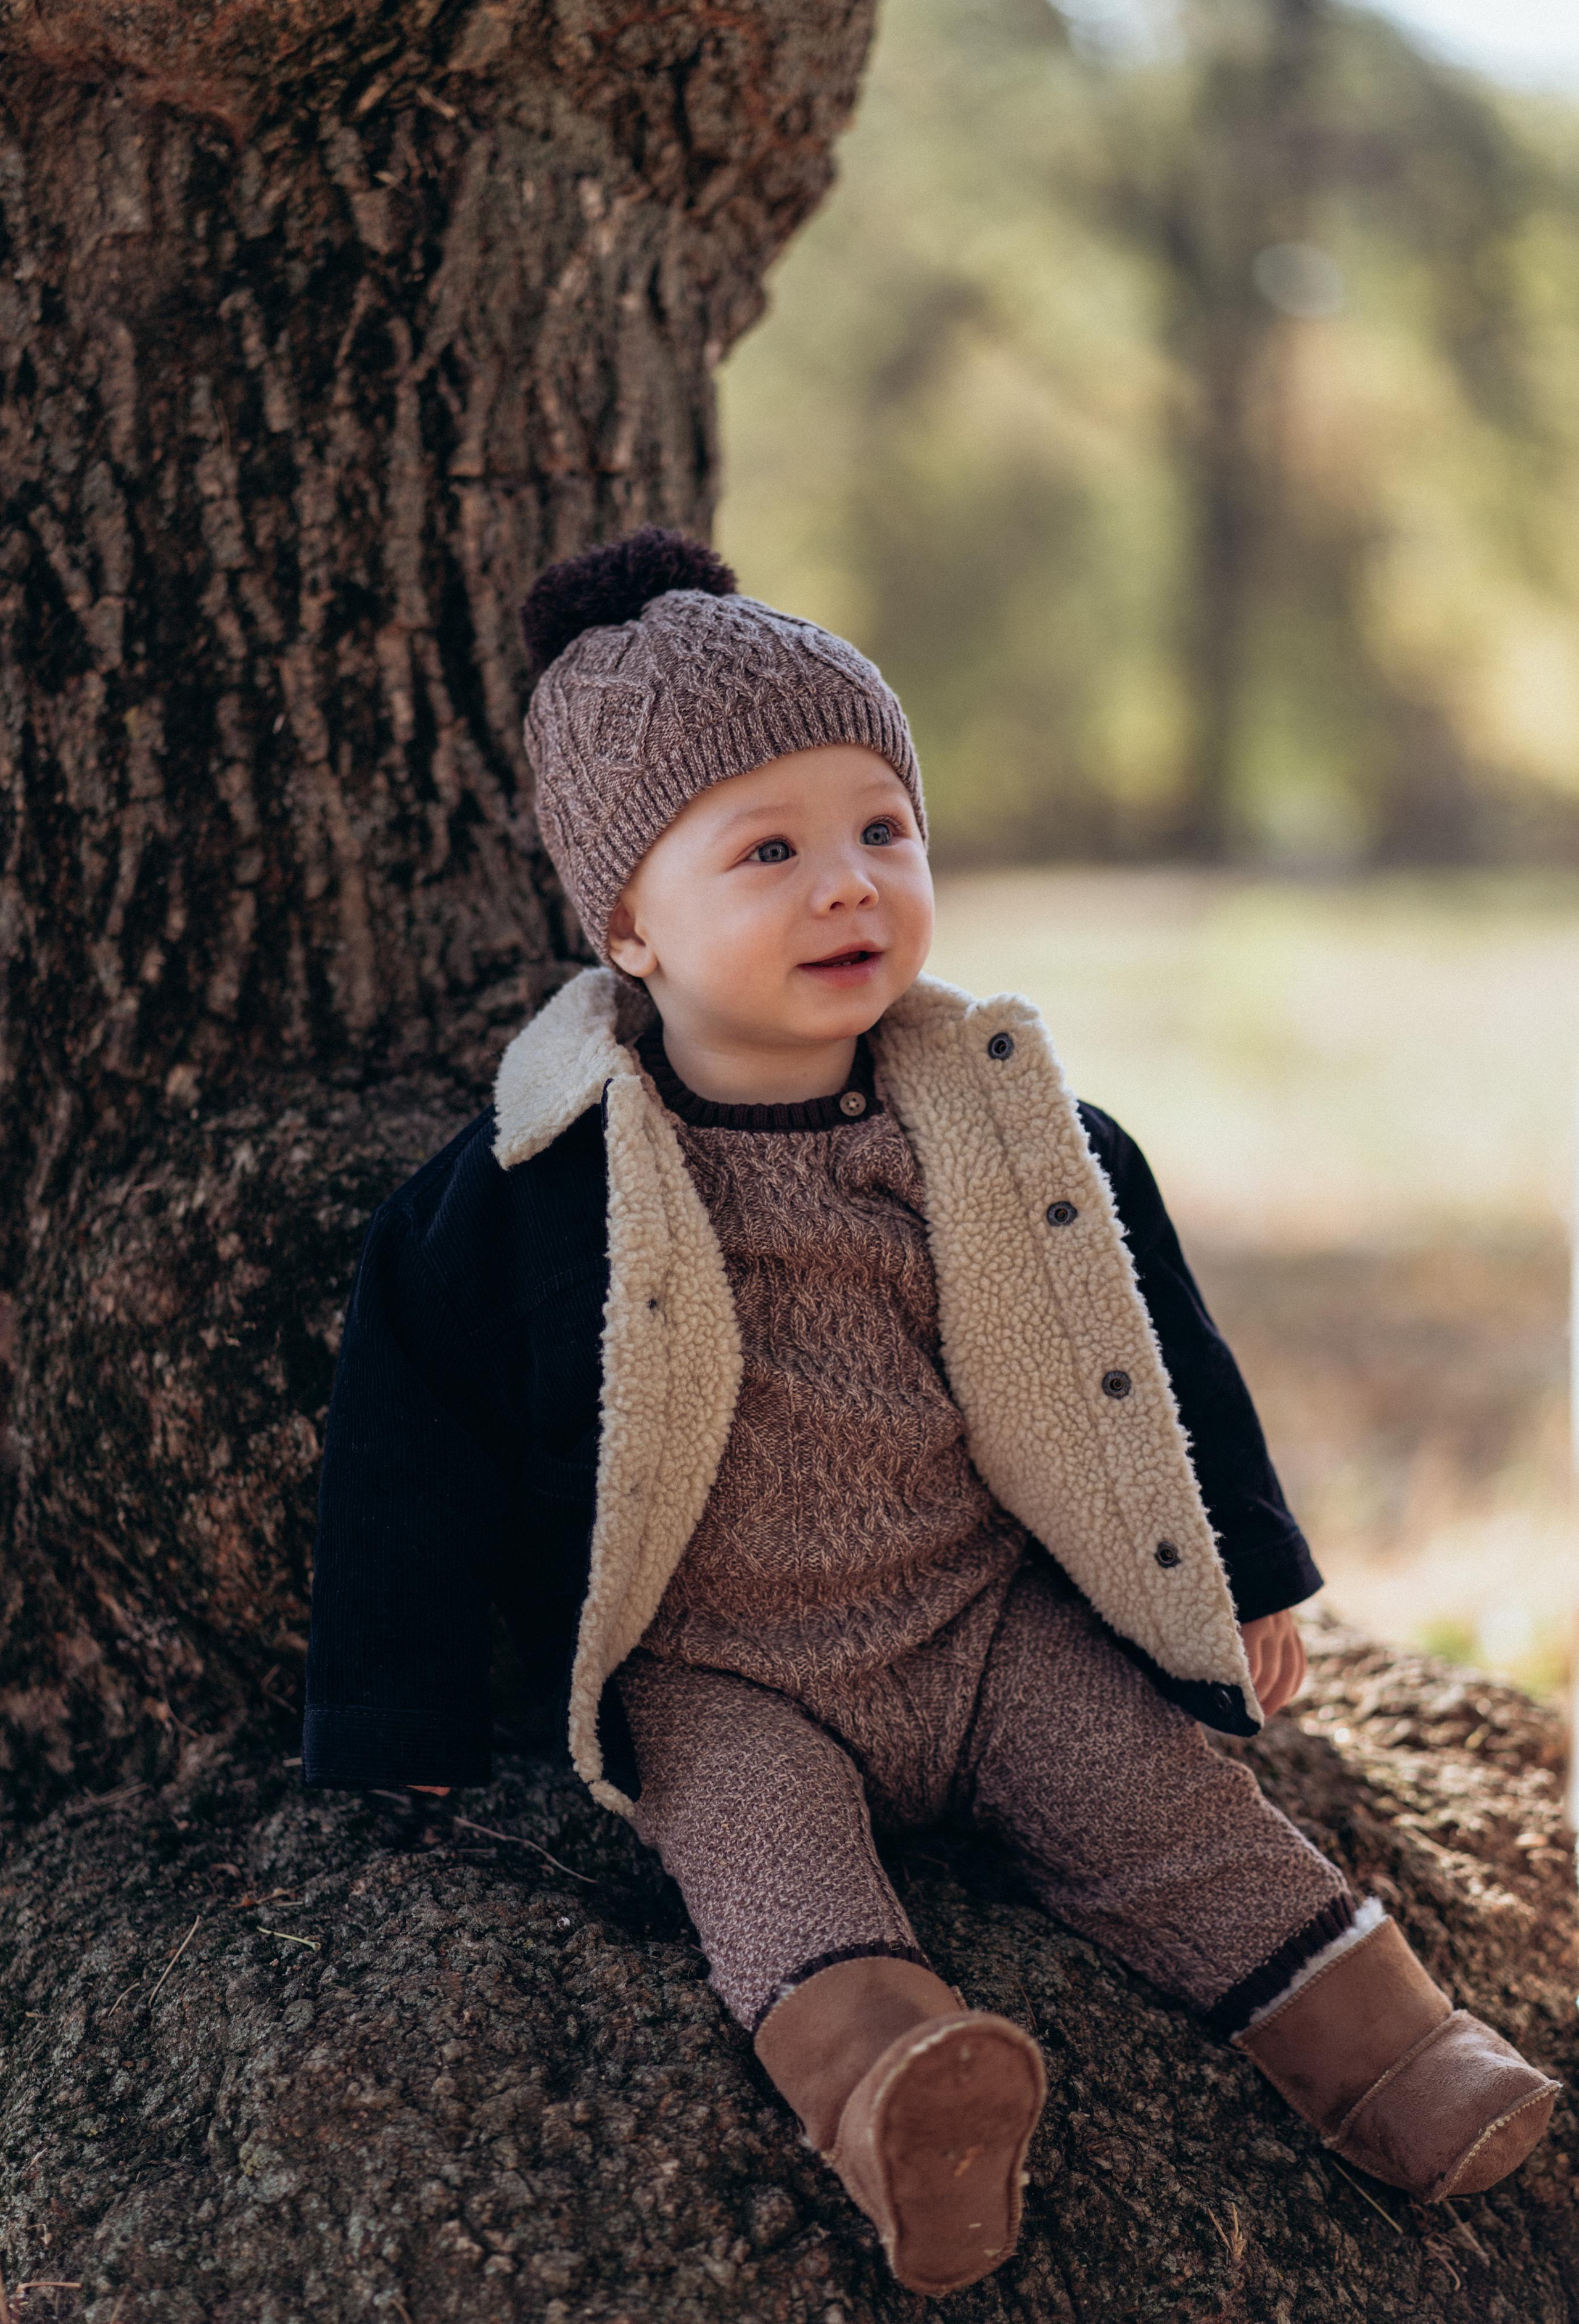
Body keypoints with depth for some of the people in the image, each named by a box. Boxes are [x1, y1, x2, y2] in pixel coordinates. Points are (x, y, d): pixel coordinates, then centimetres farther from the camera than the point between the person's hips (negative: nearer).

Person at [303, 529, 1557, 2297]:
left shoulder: (1003, 1132, -1)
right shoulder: (540, 1185, -10)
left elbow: (1148, 1343, 13)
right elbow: (414, 1433, -1)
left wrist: (1249, 1577, 17)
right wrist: (404, 1731, 1)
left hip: (993, 1629, 3)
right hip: (715, 1681, -3)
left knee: (1155, 1792, -15)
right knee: (758, 1829, -29)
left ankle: (1372, 2036, -13)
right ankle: (882, 2075, -52)